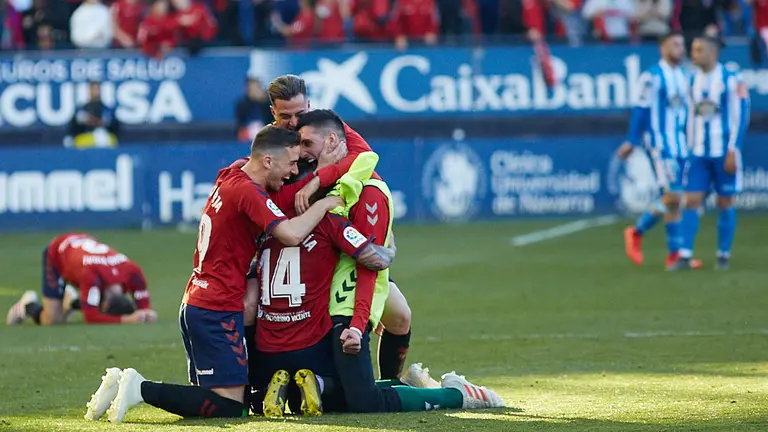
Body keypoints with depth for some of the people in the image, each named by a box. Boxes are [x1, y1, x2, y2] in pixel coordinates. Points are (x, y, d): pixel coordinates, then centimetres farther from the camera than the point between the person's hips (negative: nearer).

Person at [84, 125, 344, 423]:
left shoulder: (228, 177, 10)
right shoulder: (248, 192, -16)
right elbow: (292, 234, -28)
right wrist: (324, 205, -12)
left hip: (194, 304, 10)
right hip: (218, 311, -10)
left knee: (209, 396, 16)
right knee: (230, 406, -9)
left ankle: (122, 384, 6)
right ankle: (142, 389, -13)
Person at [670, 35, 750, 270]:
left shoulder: (731, 78, -7)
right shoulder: (694, 80, 10)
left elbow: (740, 116, -8)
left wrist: (733, 151, -13)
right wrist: (690, 149, 14)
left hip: (723, 153, -4)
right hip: (698, 153, 4)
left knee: (725, 203, 3)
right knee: (691, 201, -4)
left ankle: (724, 255, 13)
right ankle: (685, 255, -5)